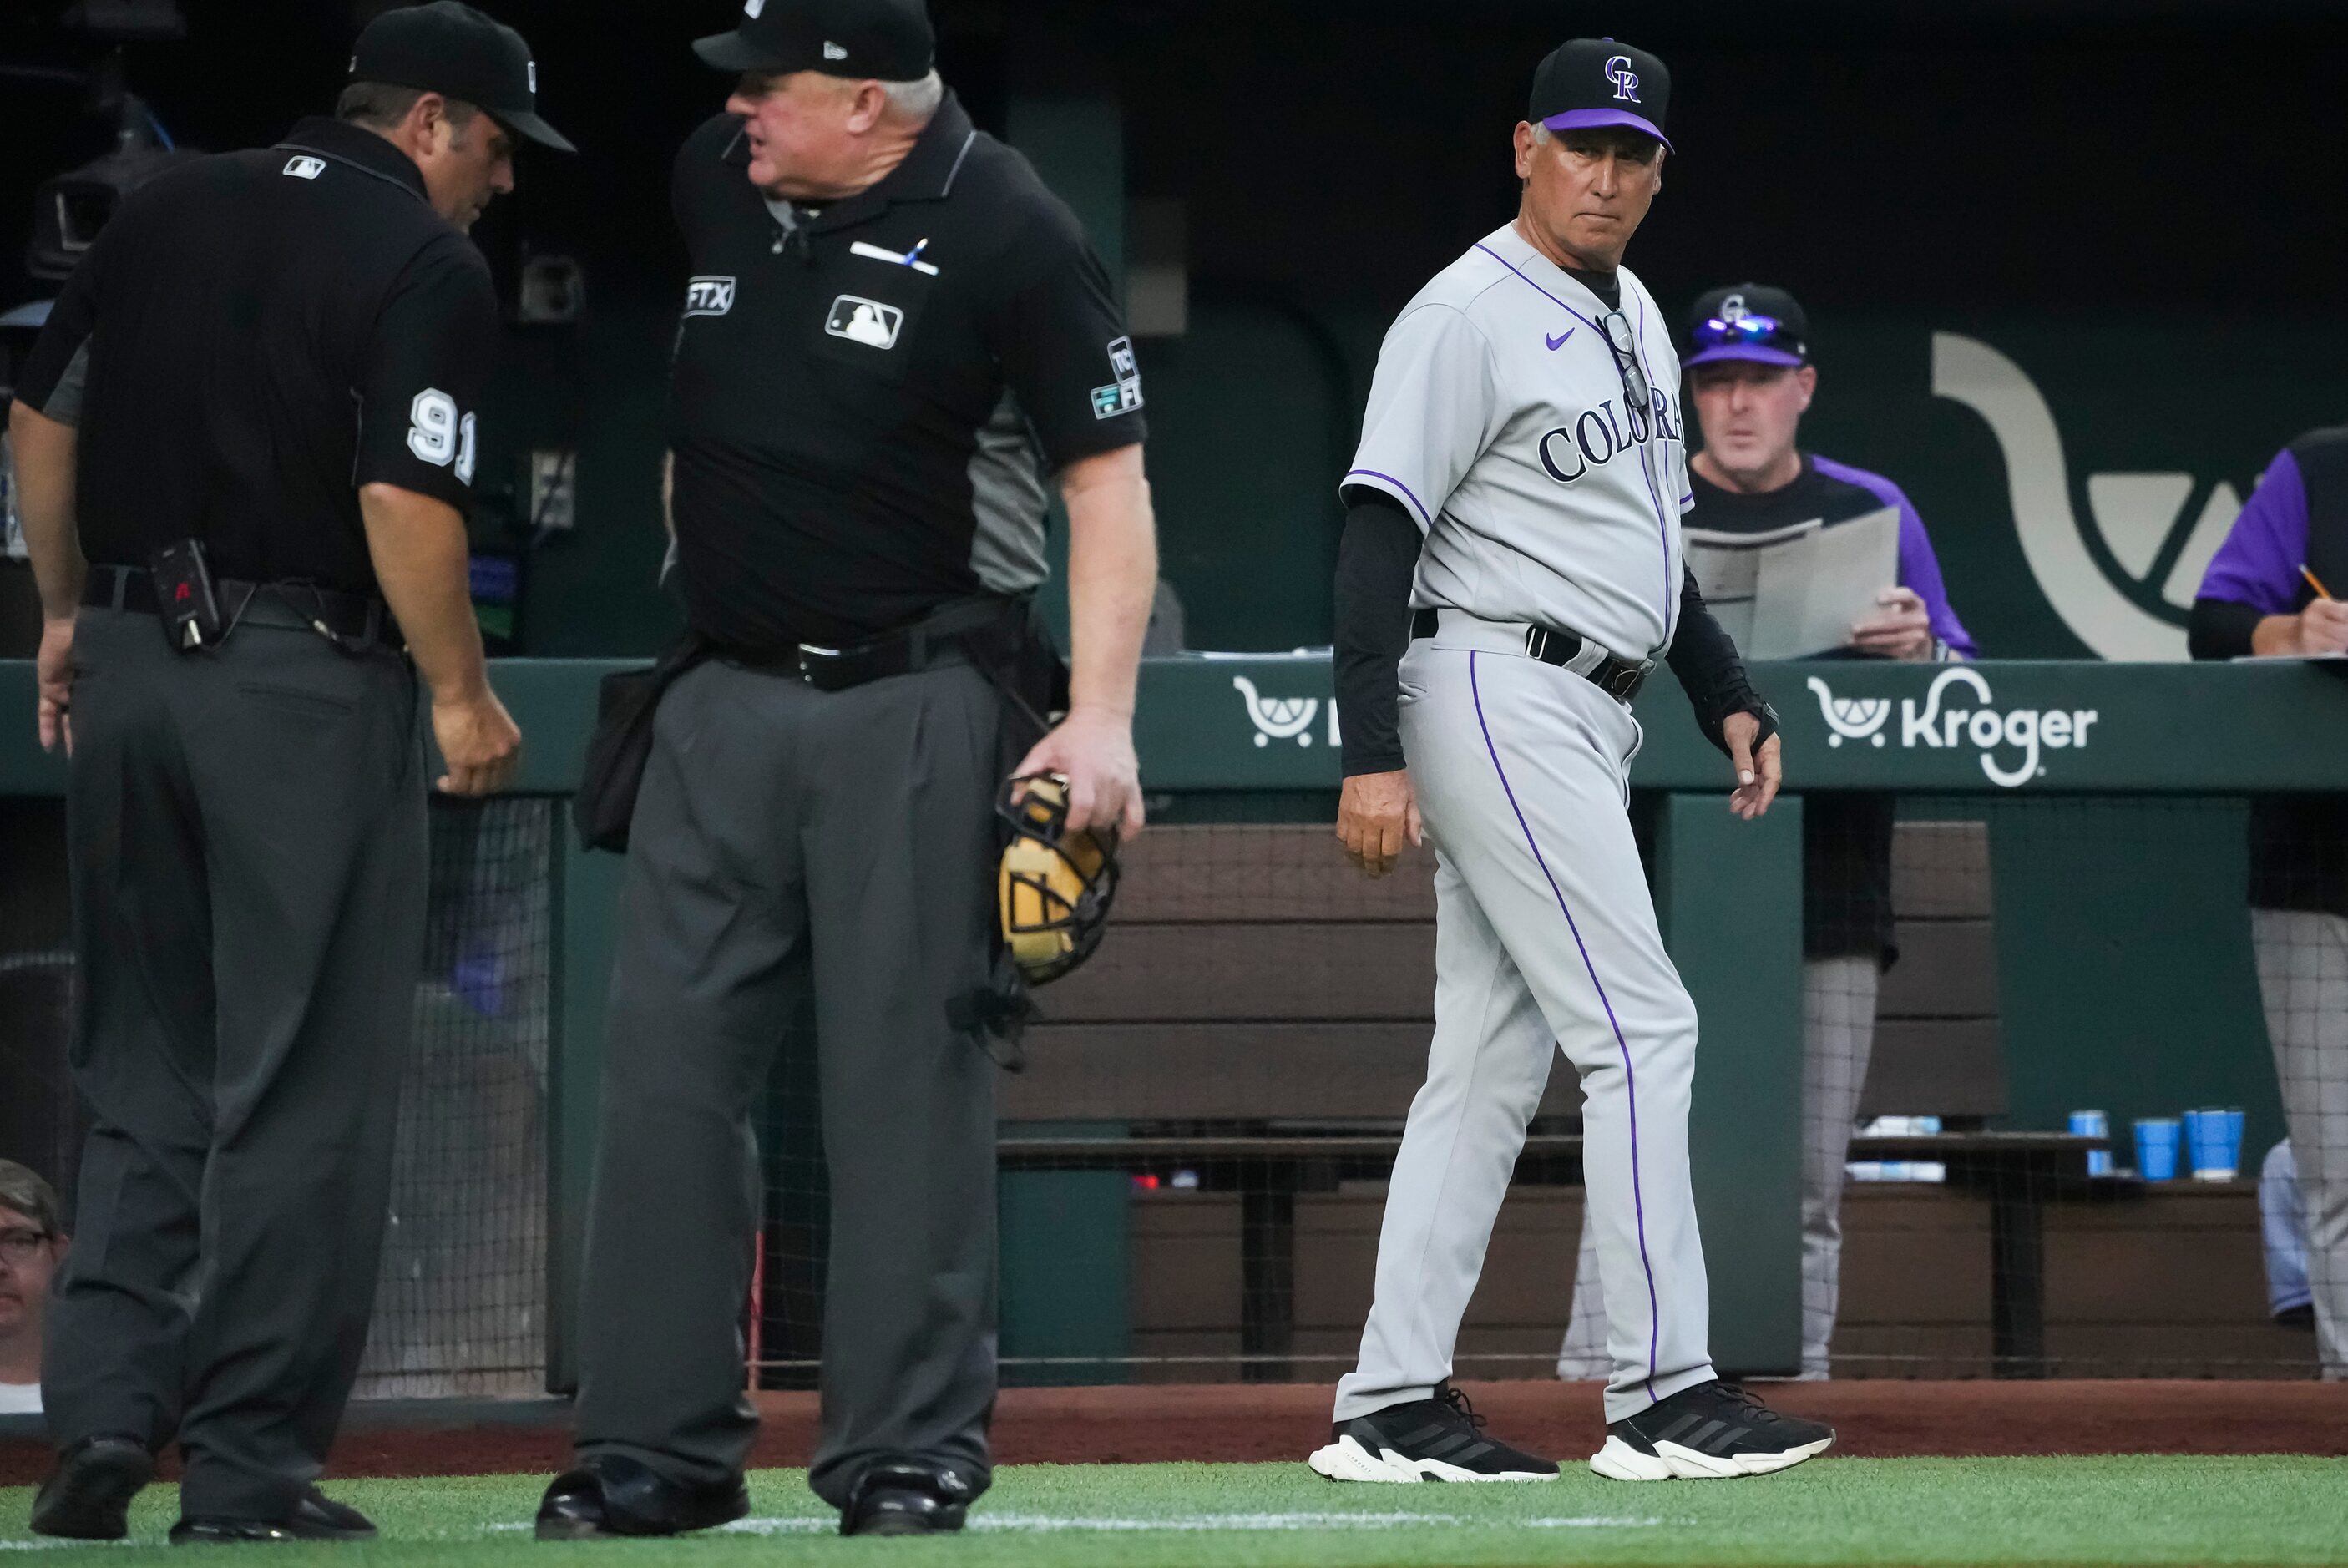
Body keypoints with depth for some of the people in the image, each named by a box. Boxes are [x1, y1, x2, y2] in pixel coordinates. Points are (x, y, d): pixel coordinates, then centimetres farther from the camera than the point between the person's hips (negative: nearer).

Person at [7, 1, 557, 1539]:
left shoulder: (171, 210, 12)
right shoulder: (431, 267, -8)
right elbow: (405, 503, -17)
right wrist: (464, 695, -7)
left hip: (130, 663, 6)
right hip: (307, 681, -6)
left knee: (149, 1064, 14)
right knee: (304, 1081, 0)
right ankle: (250, 1459, 0)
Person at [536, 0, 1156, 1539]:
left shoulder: (1007, 231, -11)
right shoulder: (715, 184, 6)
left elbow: (1108, 477, -11)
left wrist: (1102, 717, -20)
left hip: (913, 711, -6)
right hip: (725, 702, 6)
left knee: (908, 1075, -3)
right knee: (668, 1065, 2)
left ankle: (910, 1450, 3)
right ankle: (660, 1448, 7)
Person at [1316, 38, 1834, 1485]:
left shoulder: (1635, 321, 18)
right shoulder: (1469, 318, -11)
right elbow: (1379, 533, -16)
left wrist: (1730, 698, 18)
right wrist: (1374, 755, -22)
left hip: (1591, 717, 9)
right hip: (1497, 698, -9)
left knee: (1492, 1065, 7)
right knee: (1641, 1028, -12)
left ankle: (1394, 1405, 8)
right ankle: (1663, 1393, -11)